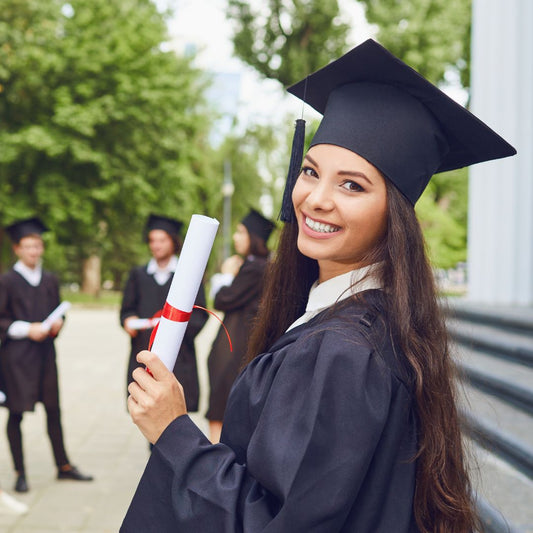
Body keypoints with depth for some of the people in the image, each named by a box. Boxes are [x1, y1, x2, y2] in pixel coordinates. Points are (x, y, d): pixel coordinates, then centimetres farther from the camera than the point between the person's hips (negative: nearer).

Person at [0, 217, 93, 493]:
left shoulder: (49, 280, 10)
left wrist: (57, 323, -4)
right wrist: (27, 329, -18)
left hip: (44, 353, 4)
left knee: (53, 410, 9)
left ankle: (64, 466, 20)